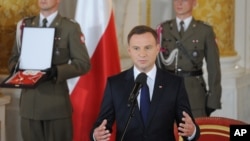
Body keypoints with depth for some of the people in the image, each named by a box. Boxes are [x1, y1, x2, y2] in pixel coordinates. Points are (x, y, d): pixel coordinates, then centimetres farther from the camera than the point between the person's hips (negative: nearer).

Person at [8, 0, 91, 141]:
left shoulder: (70, 27, 0)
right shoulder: (25, 25, 13)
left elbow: (83, 63, -4)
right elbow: (14, 58, 18)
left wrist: (57, 71, -19)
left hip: (56, 102, -3)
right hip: (29, 102, 4)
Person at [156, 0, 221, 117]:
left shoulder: (205, 30, 1)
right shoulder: (163, 29, 7)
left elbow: (213, 68, 1)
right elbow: (156, 63, 8)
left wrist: (213, 100, -4)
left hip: (194, 92, -2)